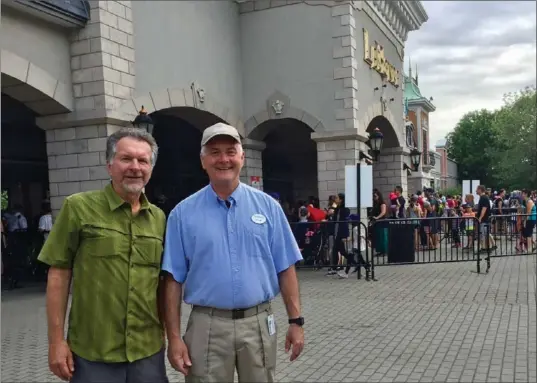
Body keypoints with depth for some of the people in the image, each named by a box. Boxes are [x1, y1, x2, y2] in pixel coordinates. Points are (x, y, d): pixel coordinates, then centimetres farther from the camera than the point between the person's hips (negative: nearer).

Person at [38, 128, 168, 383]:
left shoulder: (159, 217, 5)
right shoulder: (78, 207, -6)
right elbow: (59, 274, -5)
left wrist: (165, 330, 11)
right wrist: (56, 340, -6)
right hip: (92, 353, -3)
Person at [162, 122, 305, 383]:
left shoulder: (268, 206, 1)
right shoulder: (183, 213, -2)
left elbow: (285, 269, 3)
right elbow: (173, 279, -1)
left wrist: (295, 321, 0)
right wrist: (174, 337, -5)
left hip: (258, 322, 2)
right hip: (208, 325, -1)